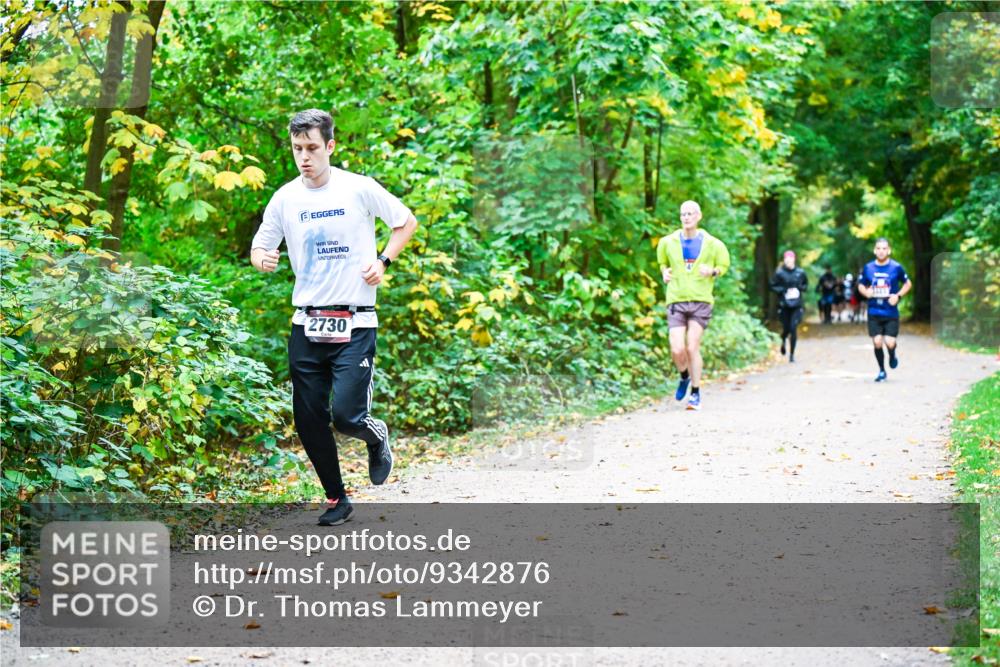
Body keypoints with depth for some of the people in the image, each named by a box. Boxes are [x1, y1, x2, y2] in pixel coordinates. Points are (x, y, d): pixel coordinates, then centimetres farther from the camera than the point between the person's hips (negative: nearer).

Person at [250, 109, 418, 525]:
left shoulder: (359, 188, -4)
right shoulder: (285, 198, 4)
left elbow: (406, 222, 9)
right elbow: (259, 247, 11)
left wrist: (382, 261, -5)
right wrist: (262, 259, -12)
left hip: (355, 324, -3)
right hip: (306, 325, 4)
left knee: (346, 416, -14)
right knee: (308, 421, 3)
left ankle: (376, 437, 22)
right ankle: (337, 499, 22)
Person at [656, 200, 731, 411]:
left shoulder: (711, 243, 2)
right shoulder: (668, 242, 5)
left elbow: (723, 266, 13)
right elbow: (663, 263, 22)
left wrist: (712, 271, -9)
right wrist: (664, 272, 0)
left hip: (701, 301, -1)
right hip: (676, 301, 1)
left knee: (692, 348, -6)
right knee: (677, 349, -10)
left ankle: (696, 393, 9)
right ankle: (684, 377, 23)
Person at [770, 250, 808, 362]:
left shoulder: (800, 273, 0)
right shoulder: (779, 273, -5)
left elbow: (806, 284, 16)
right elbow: (773, 287, 0)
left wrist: (799, 289, -4)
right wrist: (785, 291, -12)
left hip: (797, 305, 1)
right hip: (784, 305, -1)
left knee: (793, 329, -7)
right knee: (786, 328, 4)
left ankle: (792, 353, 5)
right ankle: (783, 341, 42)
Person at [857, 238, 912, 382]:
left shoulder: (896, 267, -3)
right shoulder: (868, 268, 2)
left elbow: (908, 283, 9)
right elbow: (861, 285, 15)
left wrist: (898, 295, -8)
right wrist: (866, 292, -8)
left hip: (891, 312, -2)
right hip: (874, 312, 2)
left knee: (890, 343, -10)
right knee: (877, 342, -3)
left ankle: (892, 355, 27)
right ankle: (881, 371, 18)